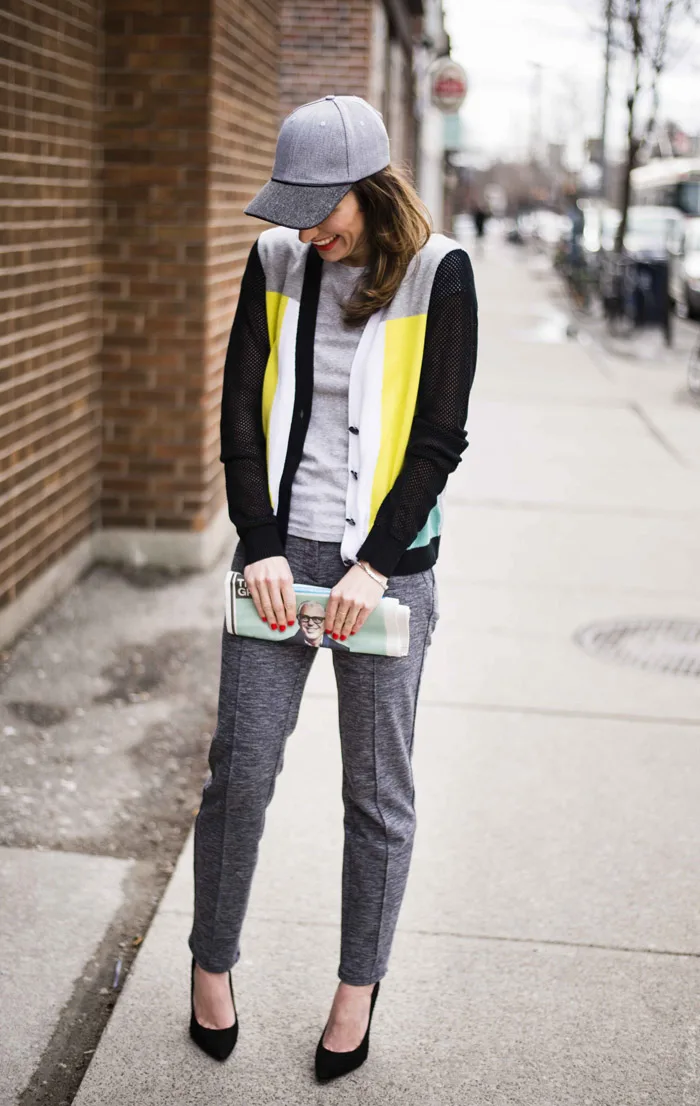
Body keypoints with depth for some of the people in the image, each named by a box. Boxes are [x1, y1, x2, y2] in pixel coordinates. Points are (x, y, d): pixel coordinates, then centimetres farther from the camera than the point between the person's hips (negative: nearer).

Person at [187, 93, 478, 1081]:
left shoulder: (439, 273, -7)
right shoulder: (277, 260, 2)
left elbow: (439, 439, -7)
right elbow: (241, 413, 3)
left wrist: (374, 564, -12)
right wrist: (261, 547, -6)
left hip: (386, 564, -2)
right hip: (281, 552, 2)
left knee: (377, 792, 8)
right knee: (239, 774, 5)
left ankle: (358, 988, 27)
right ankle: (212, 964, 27)